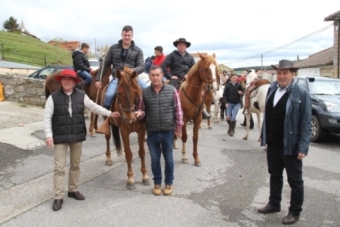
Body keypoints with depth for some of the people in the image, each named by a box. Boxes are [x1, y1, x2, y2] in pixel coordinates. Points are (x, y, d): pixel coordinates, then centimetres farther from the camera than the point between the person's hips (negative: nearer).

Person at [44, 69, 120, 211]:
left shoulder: (81, 96, -1)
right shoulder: (53, 97, -8)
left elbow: (94, 107, 10)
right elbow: (47, 117, -8)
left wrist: (109, 113, 11)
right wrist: (48, 135, -15)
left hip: (77, 136, 3)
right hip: (60, 137, -3)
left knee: (75, 165, 16)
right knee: (59, 167, 0)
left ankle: (73, 190, 33)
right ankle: (58, 197, 9)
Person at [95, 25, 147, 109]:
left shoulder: (138, 50, 7)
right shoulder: (113, 48, 9)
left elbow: (141, 67, -1)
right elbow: (105, 65, 12)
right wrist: (98, 79, 8)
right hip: (117, 78, -1)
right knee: (109, 95, -26)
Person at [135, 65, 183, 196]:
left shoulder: (172, 90, -4)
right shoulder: (145, 92, -1)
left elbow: (178, 111, -1)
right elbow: (143, 109, 7)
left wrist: (178, 127, -3)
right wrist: (139, 113, -16)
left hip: (168, 131, -1)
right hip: (152, 132, 1)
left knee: (168, 158, 11)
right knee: (155, 159, 12)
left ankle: (169, 183, 27)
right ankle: (157, 183, 29)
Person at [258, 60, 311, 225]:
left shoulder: (301, 94, -13)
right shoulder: (272, 89, 4)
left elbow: (306, 123, -15)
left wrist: (303, 147, -19)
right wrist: (264, 135, 12)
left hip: (290, 146, -6)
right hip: (272, 143, 6)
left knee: (295, 180, 10)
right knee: (274, 175, 20)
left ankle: (295, 212, 25)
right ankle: (274, 204, 37)